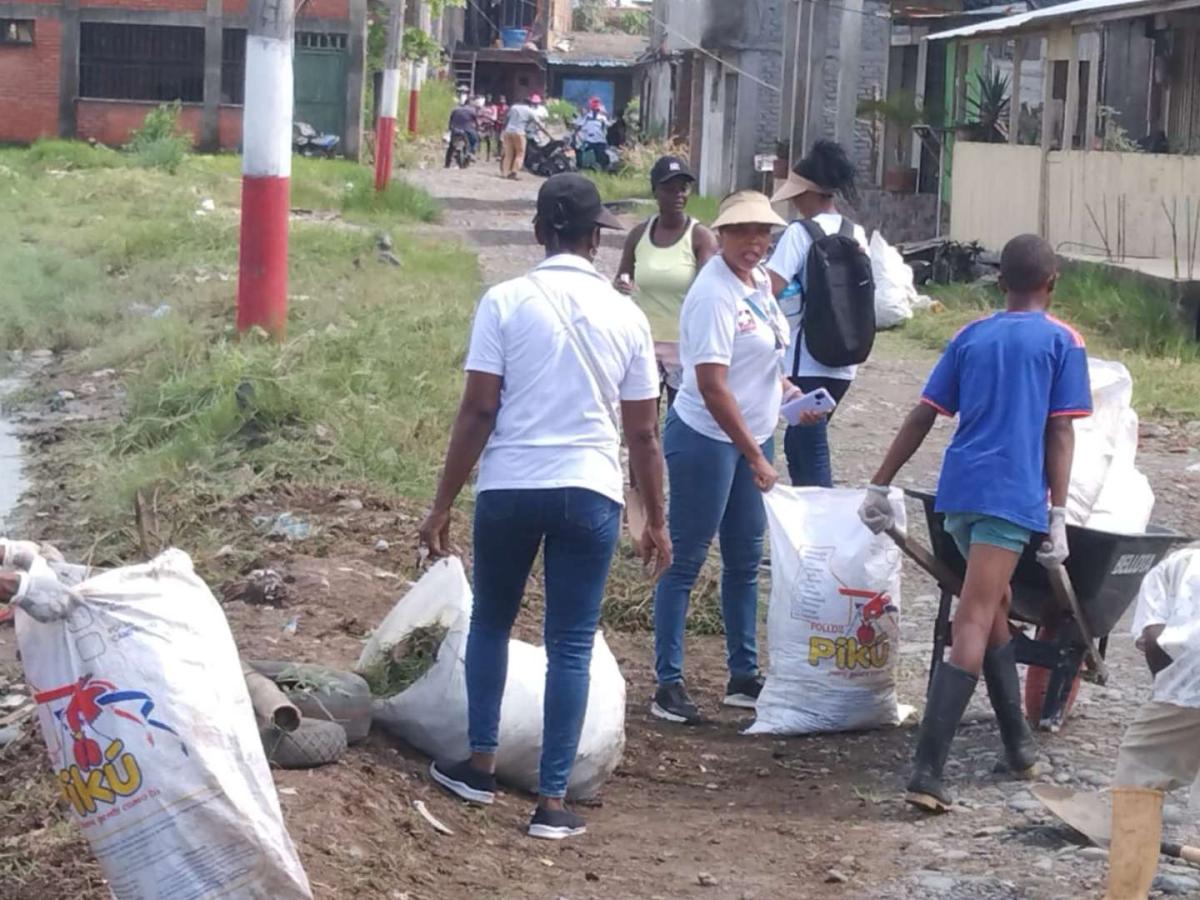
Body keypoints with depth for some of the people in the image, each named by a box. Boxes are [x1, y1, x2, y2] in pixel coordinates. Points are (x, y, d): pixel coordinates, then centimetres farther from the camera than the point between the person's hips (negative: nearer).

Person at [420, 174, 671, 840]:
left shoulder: (505, 303, -4)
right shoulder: (625, 317, 3)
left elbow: (478, 411, -7)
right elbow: (643, 434, 6)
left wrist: (442, 506, -1)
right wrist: (656, 522, 16)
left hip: (509, 489, -1)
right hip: (591, 493, 1)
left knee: (490, 622, 20)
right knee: (570, 646, 5)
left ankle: (481, 765, 24)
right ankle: (552, 802, 5)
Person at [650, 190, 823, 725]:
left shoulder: (759, 281, 5)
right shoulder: (714, 294, -21)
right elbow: (712, 386, -25)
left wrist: (785, 390, 4)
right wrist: (755, 457, -22)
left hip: (752, 435, 9)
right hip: (708, 440, -9)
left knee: (745, 560, 15)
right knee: (686, 561, -1)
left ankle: (743, 677, 25)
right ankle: (668, 684, 6)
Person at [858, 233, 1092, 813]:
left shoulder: (972, 336, 15)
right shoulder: (1062, 342, 4)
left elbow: (922, 416, 13)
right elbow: (1059, 433, -2)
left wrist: (880, 486, 16)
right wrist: (1058, 515, -1)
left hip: (959, 488, 5)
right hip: (1012, 494, -5)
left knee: (994, 609, 22)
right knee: (973, 626, -11)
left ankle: (1018, 744, 32)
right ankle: (927, 771, -21)